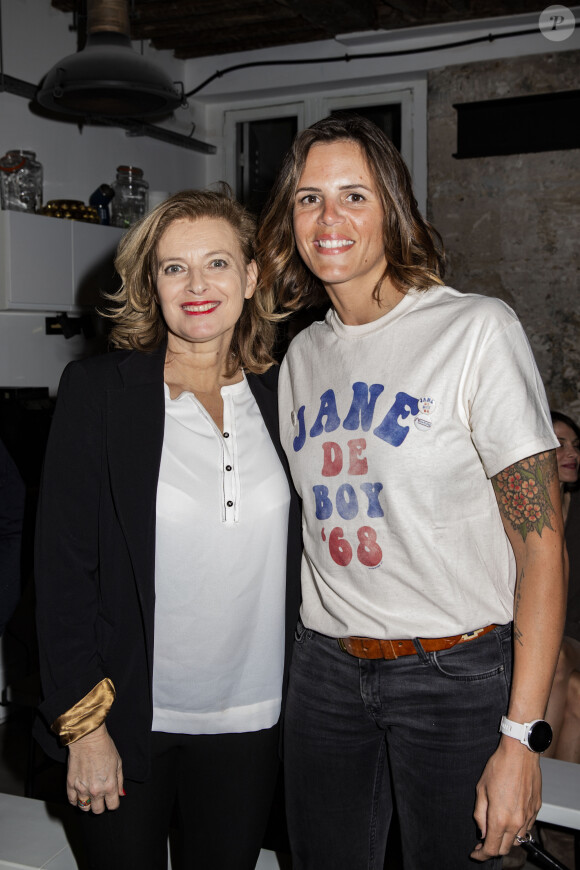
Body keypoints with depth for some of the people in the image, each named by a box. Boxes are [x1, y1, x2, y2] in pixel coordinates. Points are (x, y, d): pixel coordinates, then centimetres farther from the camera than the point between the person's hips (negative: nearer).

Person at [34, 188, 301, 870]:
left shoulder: (279, 397, 2)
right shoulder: (96, 390, -8)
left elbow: (296, 553, 9)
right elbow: (63, 563, -9)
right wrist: (82, 724, -11)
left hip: (249, 722, 3)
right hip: (131, 721, -2)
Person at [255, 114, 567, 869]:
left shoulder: (477, 330, -11)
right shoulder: (301, 356, 8)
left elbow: (542, 544, -14)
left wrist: (521, 736, -17)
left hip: (457, 671, -5)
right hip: (325, 666, 5)